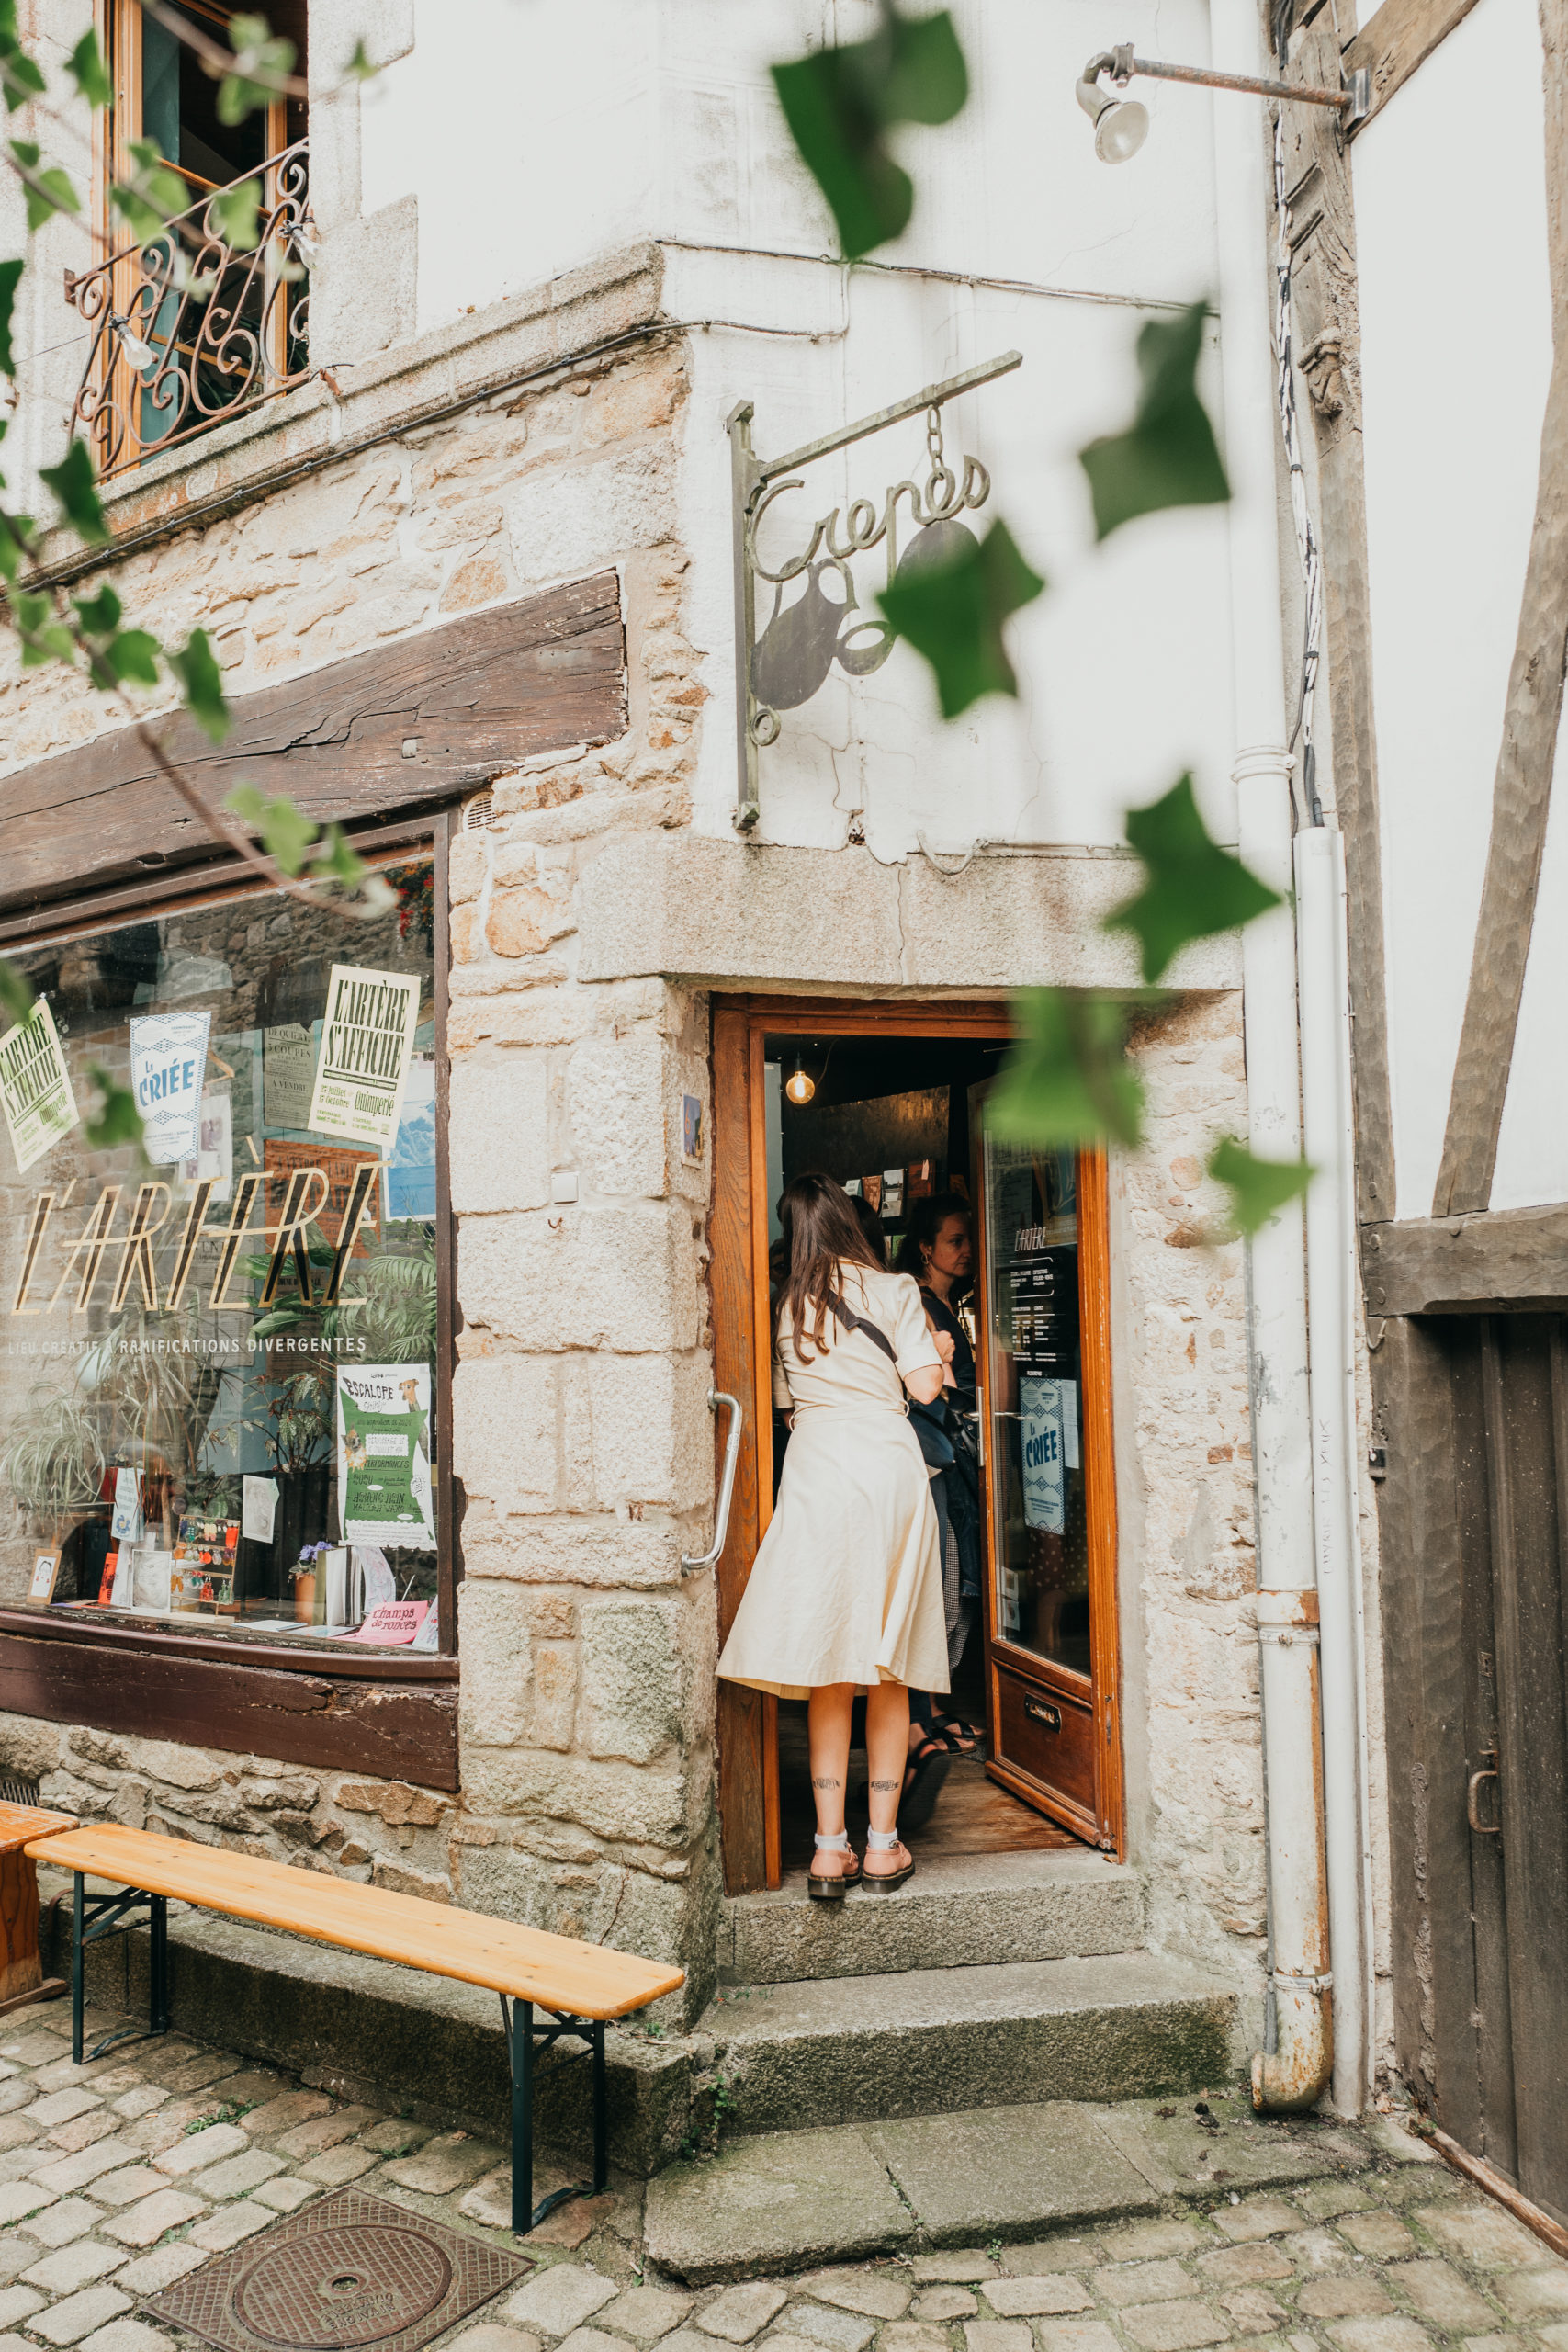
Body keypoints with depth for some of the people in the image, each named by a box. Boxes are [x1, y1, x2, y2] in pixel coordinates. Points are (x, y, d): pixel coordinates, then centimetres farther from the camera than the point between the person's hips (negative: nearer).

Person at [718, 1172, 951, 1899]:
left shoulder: (783, 1305, 8)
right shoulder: (892, 1291, 1)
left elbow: (781, 1397, 9)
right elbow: (926, 1385, -1)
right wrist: (934, 1347, 18)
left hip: (814, 1475, 1)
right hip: (888, 1466, -1)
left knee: (828, 1673, 8)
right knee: (888, 1673, 8)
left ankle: (830, 1848, 7)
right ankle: (882, 1846, 14)